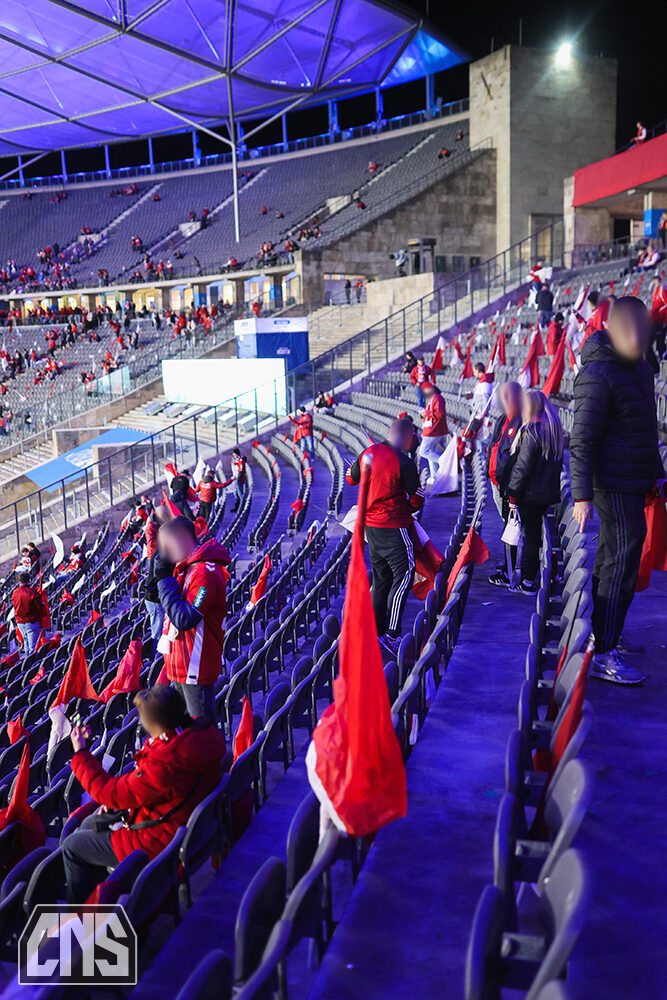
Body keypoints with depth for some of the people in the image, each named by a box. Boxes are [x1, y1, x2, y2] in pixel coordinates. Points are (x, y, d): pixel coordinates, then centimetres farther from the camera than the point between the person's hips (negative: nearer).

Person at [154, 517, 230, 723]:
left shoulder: (206, 572, -23)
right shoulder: (184, 566, 9)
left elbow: (184, 619, -26)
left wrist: (166, 580, -22)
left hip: (196, 665, -10)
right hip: (182, 662, 10)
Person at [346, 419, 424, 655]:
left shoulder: (368, 453, 3)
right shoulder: (404, 463, -16)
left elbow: (351, 478, 19)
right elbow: (417, 500, -8)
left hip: (370, 525, 8)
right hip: (393, 526, -8)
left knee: (381, 577, 16)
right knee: (404, 575, -4)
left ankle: (376, 632, 20)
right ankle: (391, 634, -11)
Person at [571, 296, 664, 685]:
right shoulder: (598, 375, -17)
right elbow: (582, 441, -20)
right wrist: (582, 495, -24)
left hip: (634, 483, 9)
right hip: (615, 486, -9)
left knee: (612, 558, 16)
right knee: (622, 563, -10)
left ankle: (605, 633, 28)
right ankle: (604, 654, -6)